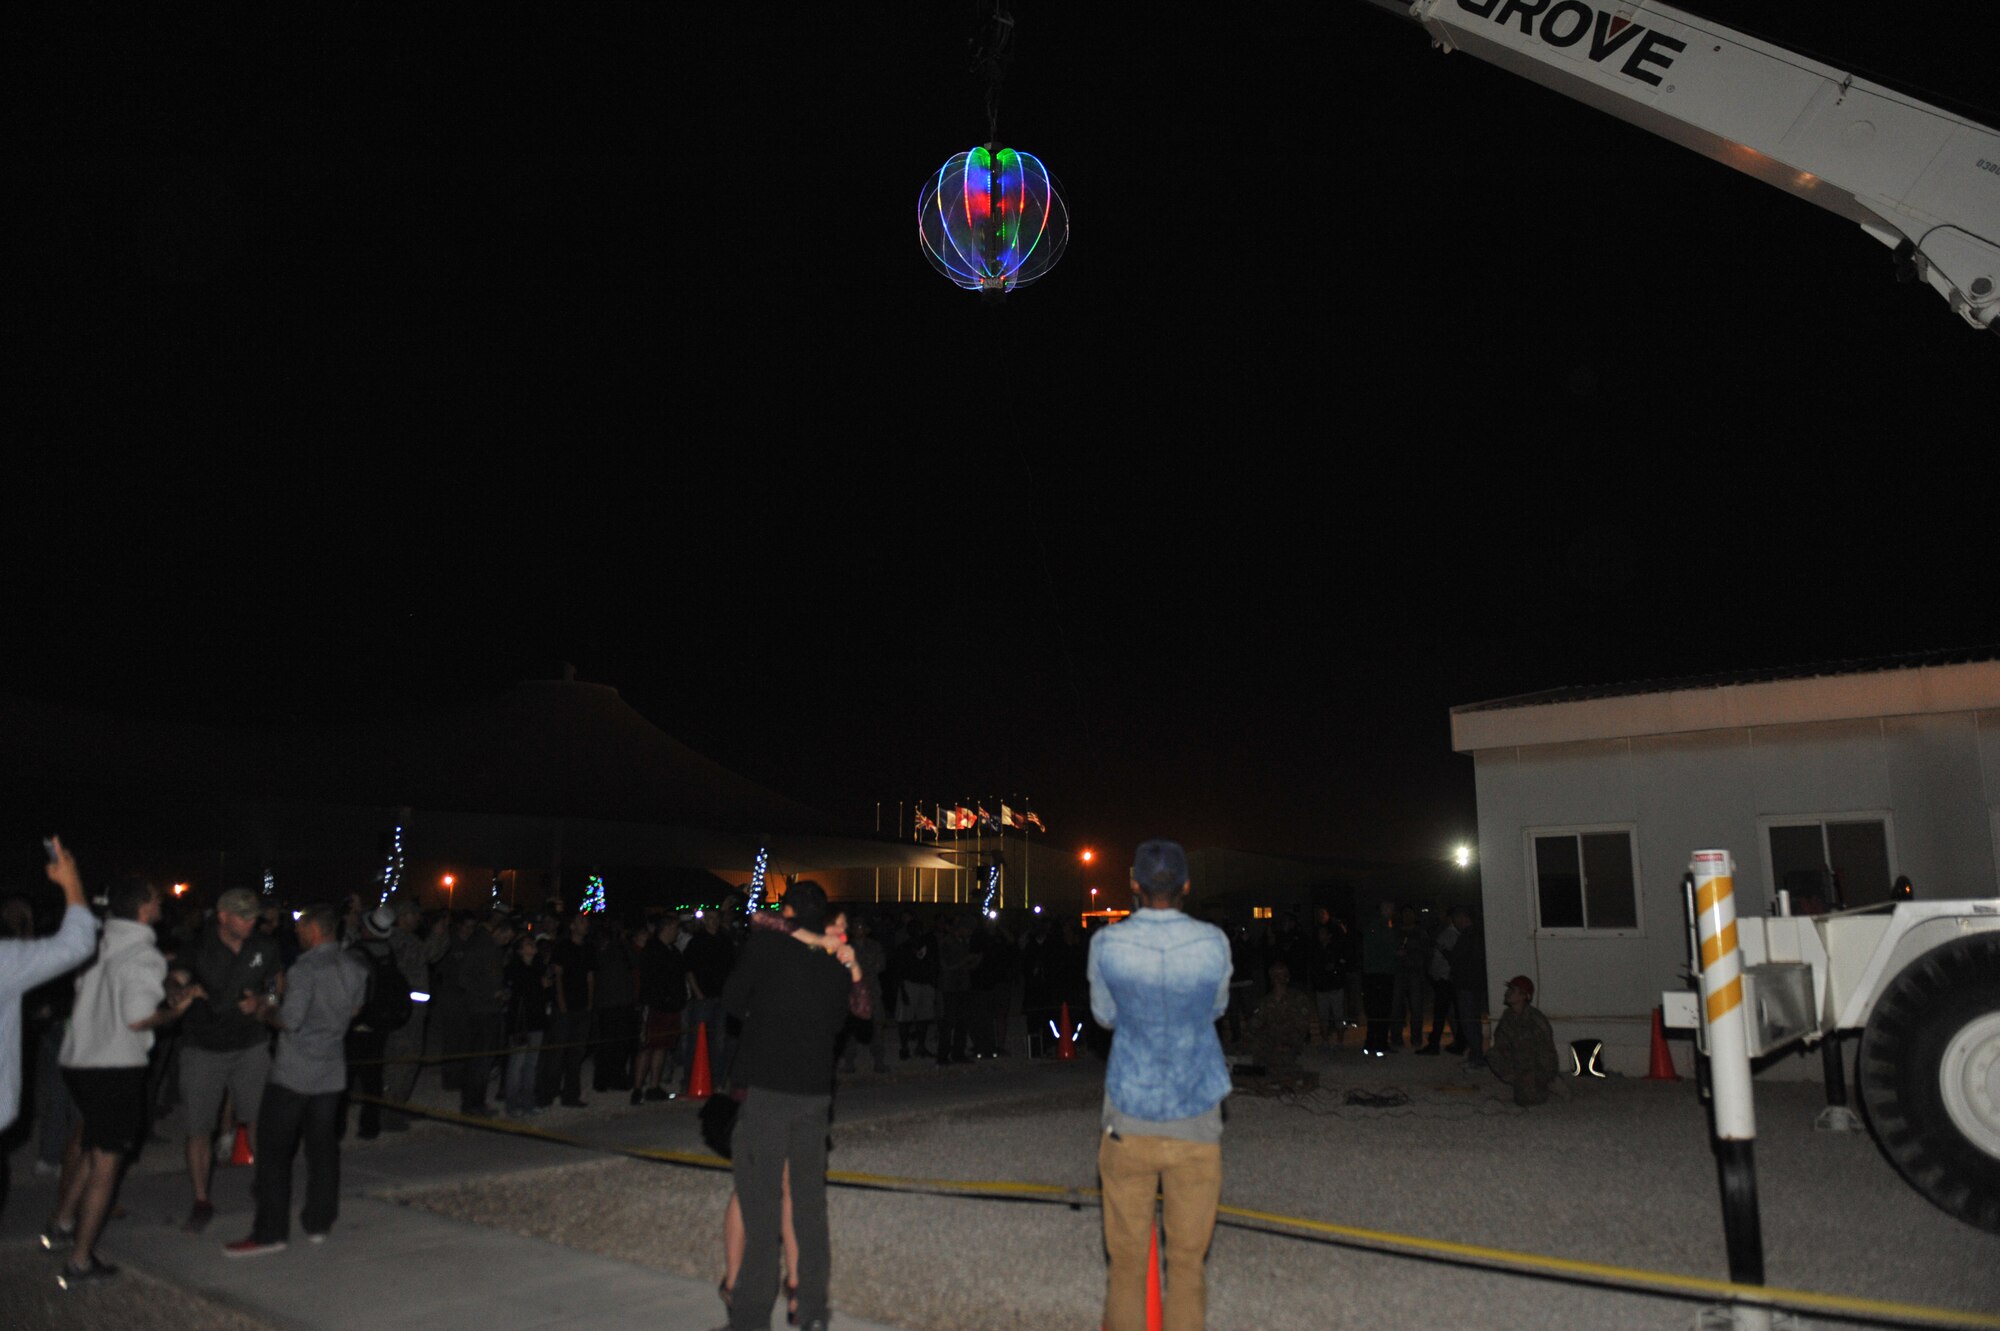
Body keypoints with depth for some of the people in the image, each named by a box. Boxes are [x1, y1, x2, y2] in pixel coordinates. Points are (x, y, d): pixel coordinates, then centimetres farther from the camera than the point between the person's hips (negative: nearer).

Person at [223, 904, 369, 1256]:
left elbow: (290, 1020, -21)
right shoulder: (356, 967, 6)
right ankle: (319, 1223, 19)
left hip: (293, 1074, -7)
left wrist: (264, 1011, -1)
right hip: (332, 1072, 7)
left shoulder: (305, 968, -16)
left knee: (273, 1150, 2)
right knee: (323, 1147, 13)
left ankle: (270, 1233, 3)